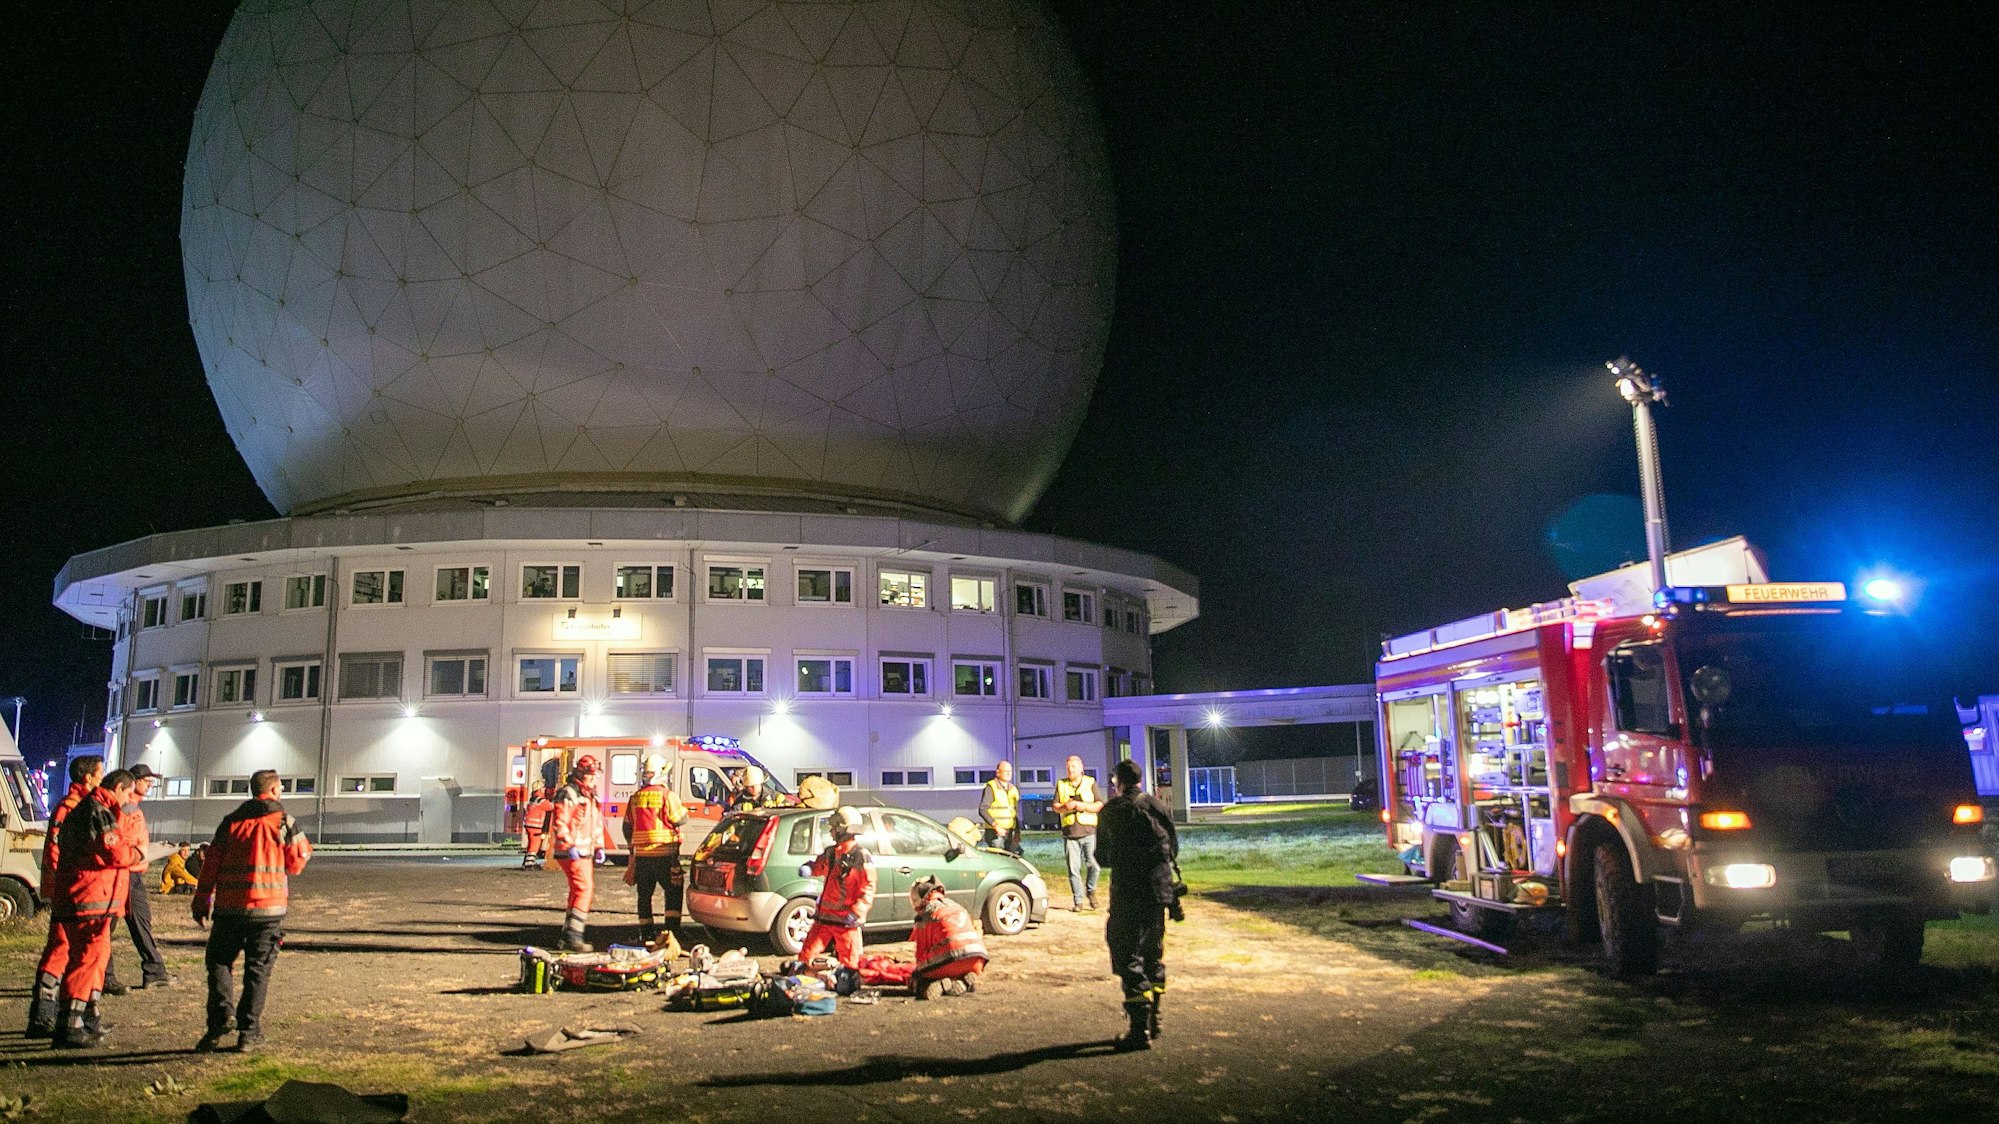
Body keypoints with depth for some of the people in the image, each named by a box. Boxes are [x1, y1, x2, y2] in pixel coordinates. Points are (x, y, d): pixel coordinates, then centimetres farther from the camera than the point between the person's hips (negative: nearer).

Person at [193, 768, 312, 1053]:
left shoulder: (231, 821, 8)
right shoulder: (284, 821, -1)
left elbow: (211, 864, 8)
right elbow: (297, 863, 3)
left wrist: (201, 902, 13)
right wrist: (304, 846, 23)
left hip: (229, 905, 2)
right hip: (269, 907, -2)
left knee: (219, 961, 15)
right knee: (258, 969, 5)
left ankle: (222, 1014, -5)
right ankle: (249, 1032, 6)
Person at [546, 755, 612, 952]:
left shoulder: (591, 797, 19)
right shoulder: (567, 794, -10)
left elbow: (598, 824, 25)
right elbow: (559, 823, -17)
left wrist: (599, 847, 15)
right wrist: (570, 845, -22)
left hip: (585, 852, 10)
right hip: (572, 853, -10)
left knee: (578, 892, 13)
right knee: (584, 890, -17)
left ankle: (567, 936, 21)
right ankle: (573, 936, -17)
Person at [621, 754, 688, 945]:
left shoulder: (635, 797, 7)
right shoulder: (666, 795, -11)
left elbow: (627, 827, 15)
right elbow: (681, 819, -9)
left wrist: (632, 847, 28)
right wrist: (681, 808, 11)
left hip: (642, 854, 5)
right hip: (665, 854, -5)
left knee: (645, 894, 12)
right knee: (673, 892, 5)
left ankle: (646, 934, 15)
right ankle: (670, 931, -2)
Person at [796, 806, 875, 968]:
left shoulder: (862, 857, -11)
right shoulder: (830, 853, 10)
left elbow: (868, 888, -13)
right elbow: (818, 867, 24)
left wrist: (857, 911, -23)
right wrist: (807, 868, 0)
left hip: (847, 919, -6)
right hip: (824, 916, 6)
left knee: (849, 963, 3)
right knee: (806, 955, 5)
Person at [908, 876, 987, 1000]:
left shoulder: (926, 915, 7)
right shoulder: (958, 907, 27)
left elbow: (922, 951, 8)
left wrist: (918, 971, 25)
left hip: (953, 960, -5)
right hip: (978, 960, 5)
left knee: (915, 982, 13)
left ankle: (939, 985, -18)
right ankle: (965, 983, -1)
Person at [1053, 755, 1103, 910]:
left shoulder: (1090, 782, 7)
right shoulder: (1061, 784, 14)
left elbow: (1100, 804, 1)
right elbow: (1055, 806, 9)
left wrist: (1085, 806, -15)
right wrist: (1065, 807, -12)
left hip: (1089, 831, -2)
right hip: (1070, 833, 2)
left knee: (1093, 865, -9)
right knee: (1074, 869, 0)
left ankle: (1090, 891, 16)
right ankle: (1078, 901, 7)